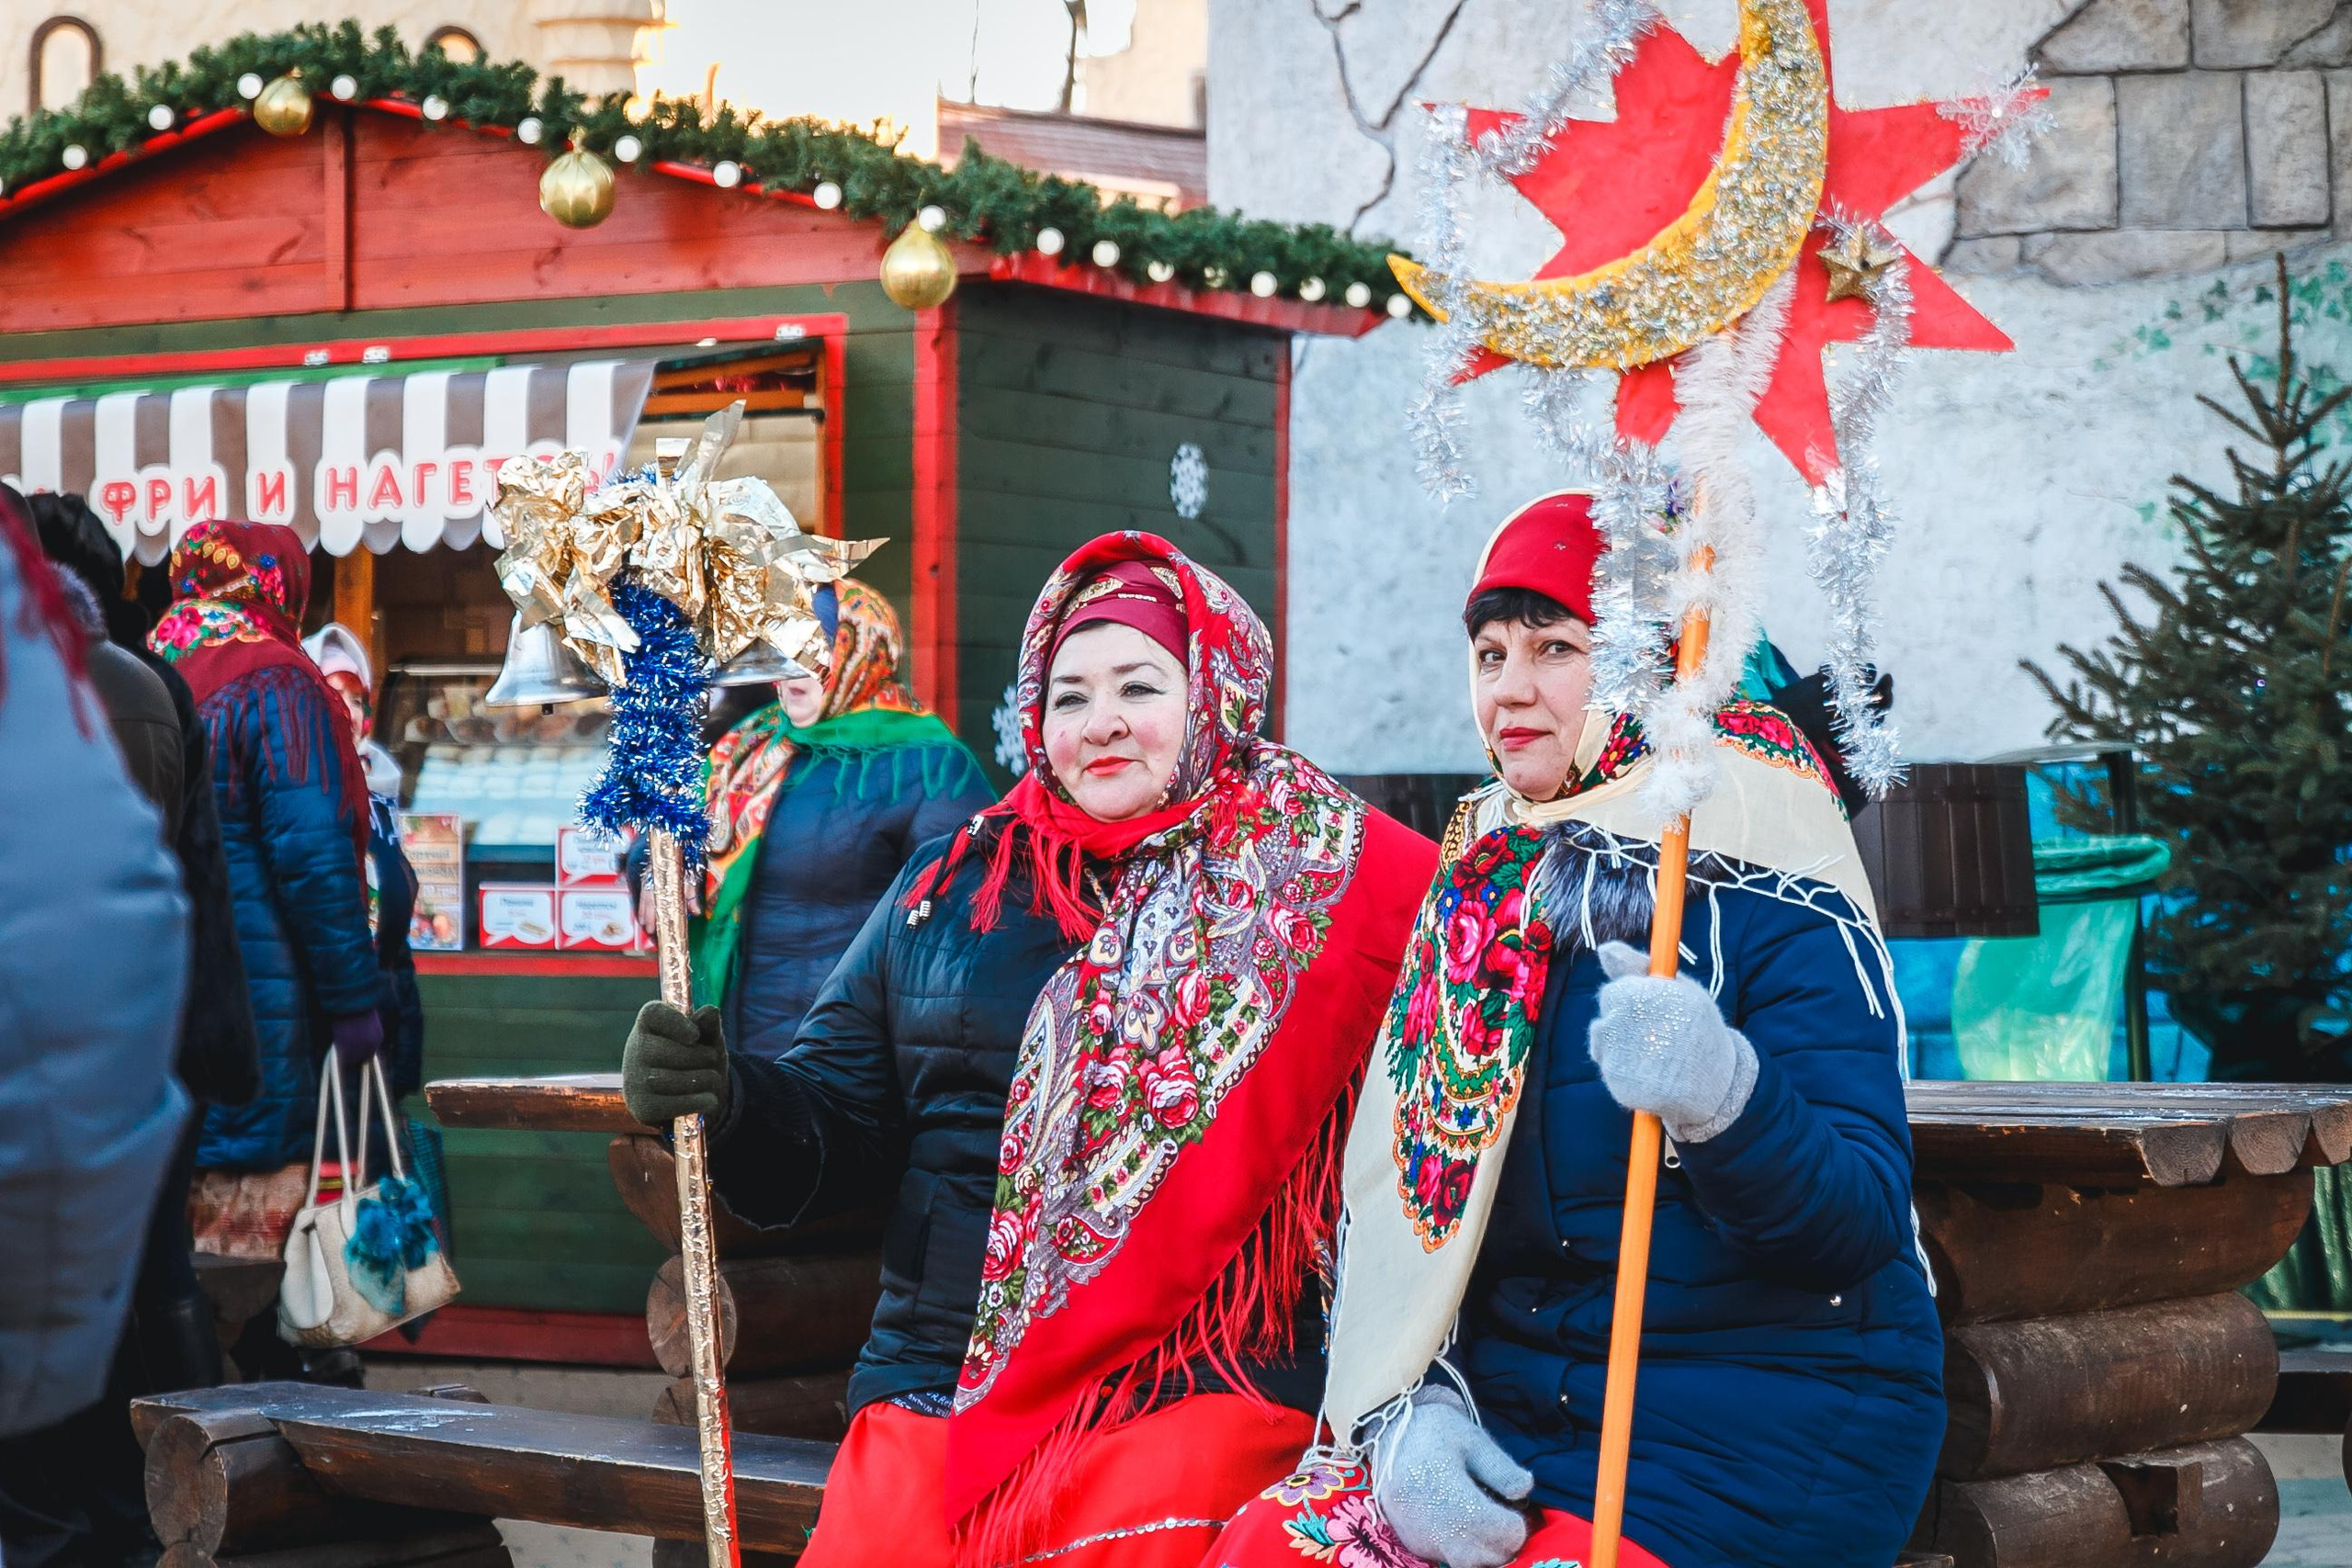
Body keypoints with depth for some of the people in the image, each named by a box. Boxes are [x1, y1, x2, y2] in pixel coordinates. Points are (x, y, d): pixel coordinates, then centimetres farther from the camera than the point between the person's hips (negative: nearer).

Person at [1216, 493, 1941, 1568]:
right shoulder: (1476, 900, 10)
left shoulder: (1778, 912, -7)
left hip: (1765, 1429, -4)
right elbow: (1393, 1197, 7)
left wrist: (1726, 1100, -36)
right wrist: (1409, 1402, -10)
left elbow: (1863, 1224, -17)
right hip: (1514, 1414, 5)